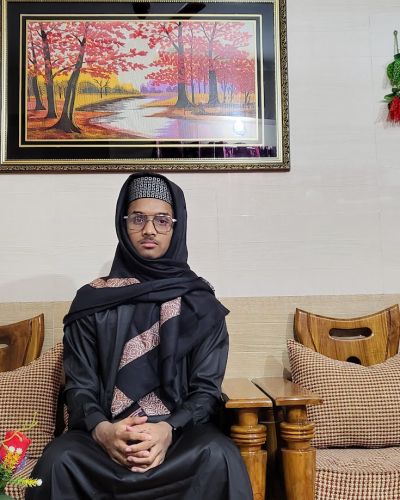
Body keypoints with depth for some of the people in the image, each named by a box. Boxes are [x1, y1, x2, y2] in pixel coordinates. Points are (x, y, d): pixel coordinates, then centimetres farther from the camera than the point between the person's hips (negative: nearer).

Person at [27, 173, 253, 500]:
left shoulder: (201, 304, 4)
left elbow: (207, 388, 0)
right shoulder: (92, 301, 6)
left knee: (218, 458, -32)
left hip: (181, 430, 0)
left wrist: (170, 430, -20)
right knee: (60, 460, -31)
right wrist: (101, 429, -19)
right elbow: (79, 386, 2)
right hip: (104, 433, 1)